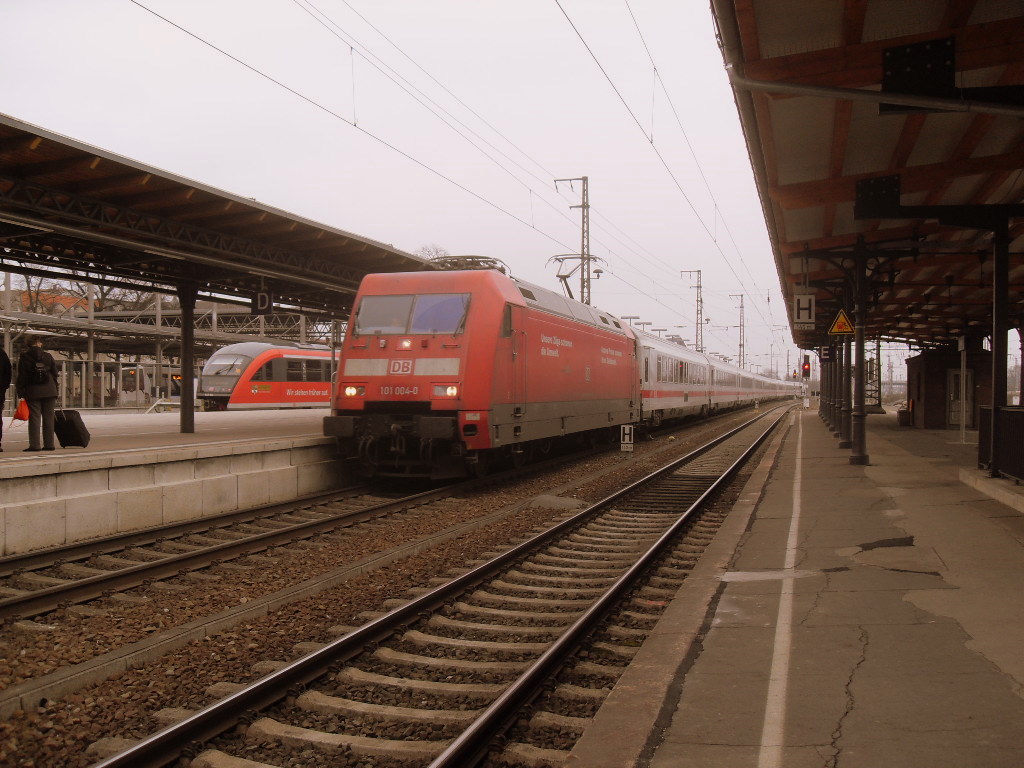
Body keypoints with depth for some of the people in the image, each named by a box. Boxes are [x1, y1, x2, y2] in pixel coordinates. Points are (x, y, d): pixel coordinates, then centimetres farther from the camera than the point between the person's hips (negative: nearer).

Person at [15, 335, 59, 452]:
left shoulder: (24, 357, -2)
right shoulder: (48, 356, 4)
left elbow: (21, 376, -2)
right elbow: (55, 374, 7)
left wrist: (21, 393, 2)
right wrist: (54, 391, 15)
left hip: (32, 393, -2)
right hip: (49, 392, 2)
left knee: (34, 419, 0)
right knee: (48, 419, 6)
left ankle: (34, 445, -4)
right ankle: (49, 444, 6)